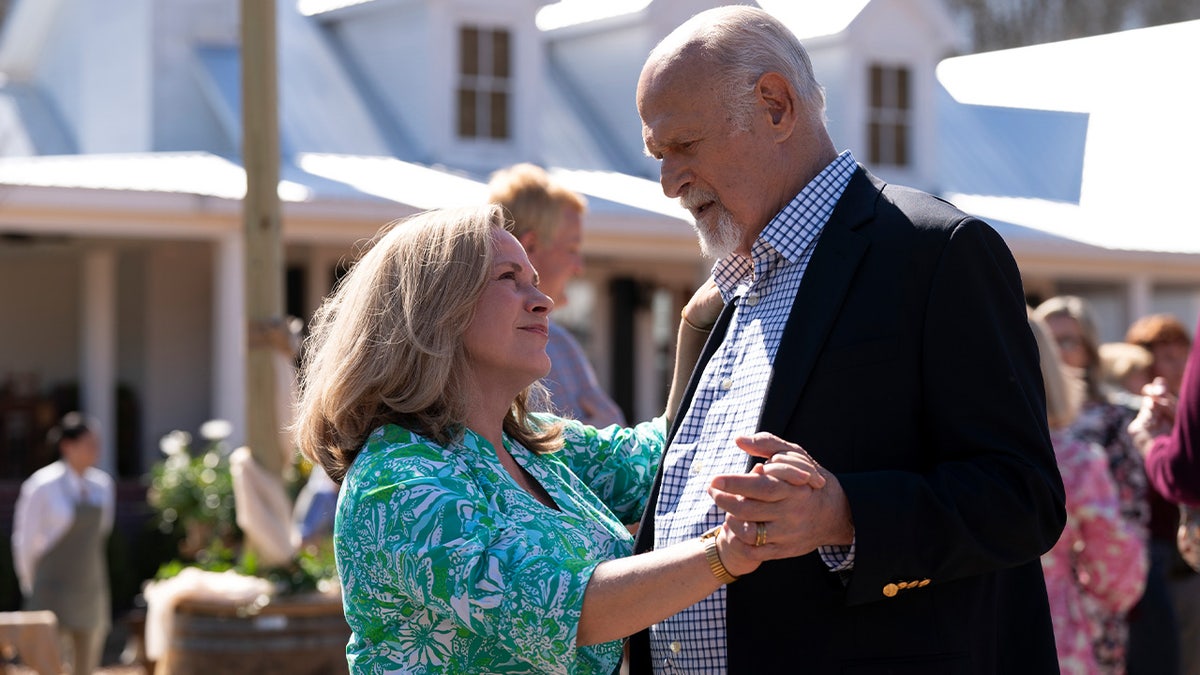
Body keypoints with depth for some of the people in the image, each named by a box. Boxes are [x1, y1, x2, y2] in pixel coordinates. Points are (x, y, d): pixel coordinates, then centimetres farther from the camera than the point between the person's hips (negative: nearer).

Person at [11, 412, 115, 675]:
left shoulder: (102, 485, 5)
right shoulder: (42, 486, -11)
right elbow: (24, 540, -2)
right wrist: (32, 587, 7)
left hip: (91, 595, 5)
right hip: (52, 593, -5)